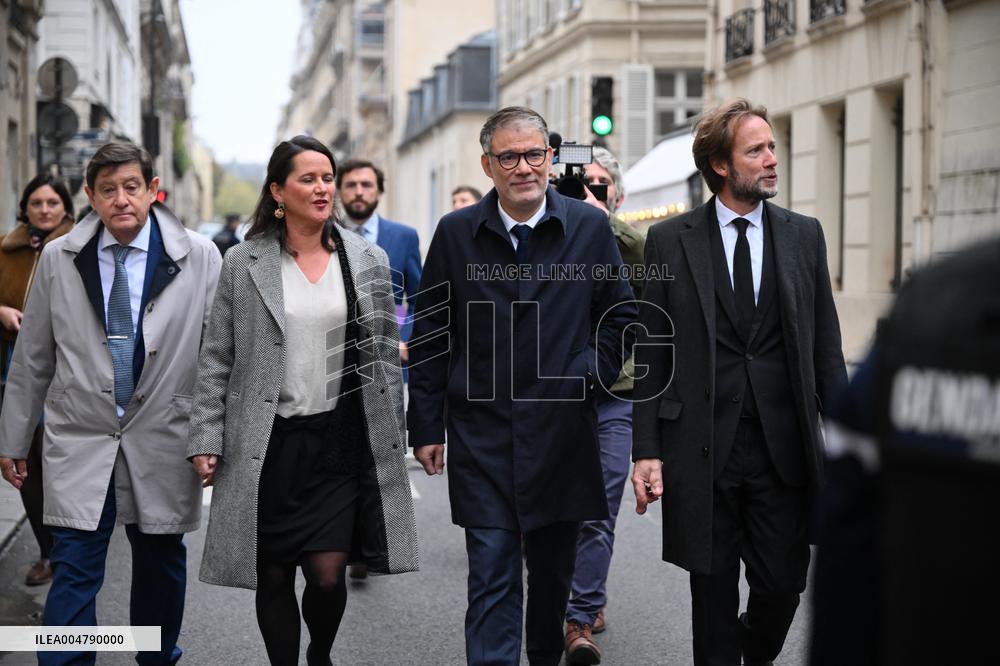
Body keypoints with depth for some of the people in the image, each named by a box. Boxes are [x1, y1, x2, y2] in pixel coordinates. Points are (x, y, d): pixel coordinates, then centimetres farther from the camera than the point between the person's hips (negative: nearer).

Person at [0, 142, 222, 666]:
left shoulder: (200, 258, -5)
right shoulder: (57, 259, 1)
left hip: (163, 441, 0)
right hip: (79, 442, 0)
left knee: (161, 564, 13)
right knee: (74, 570, -3)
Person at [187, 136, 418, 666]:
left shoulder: (368, 260, 6)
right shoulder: (243, 263, 2)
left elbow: (385, 355, 9)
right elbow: (217, 358, 4)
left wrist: (390, 438, 6)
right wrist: (206, 439, -2)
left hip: (340, 442, 0)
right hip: (268, 444, 0)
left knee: (328, 575, -6)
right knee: (273, 579, 6)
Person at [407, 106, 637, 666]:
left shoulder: (591, 227, 2)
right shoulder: (456, 233, 1)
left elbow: (621, 314, 12)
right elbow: (431, 336, 4)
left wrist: (592, 372, -3)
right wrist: (426, 427, 2)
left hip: (561, 431, 1)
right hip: (482, 435, -1)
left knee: (554, 571, 15)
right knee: (492, 578, -5)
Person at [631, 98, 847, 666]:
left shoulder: (805, 235, 7)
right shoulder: (670, 241, 1)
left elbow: (826, 347, 8)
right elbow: (651, 354, 1)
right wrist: (646, 450, -5)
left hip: (784, 447, 1)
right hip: (703, 448, -1)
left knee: (783, 585, 5)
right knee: (714, 594, 7)